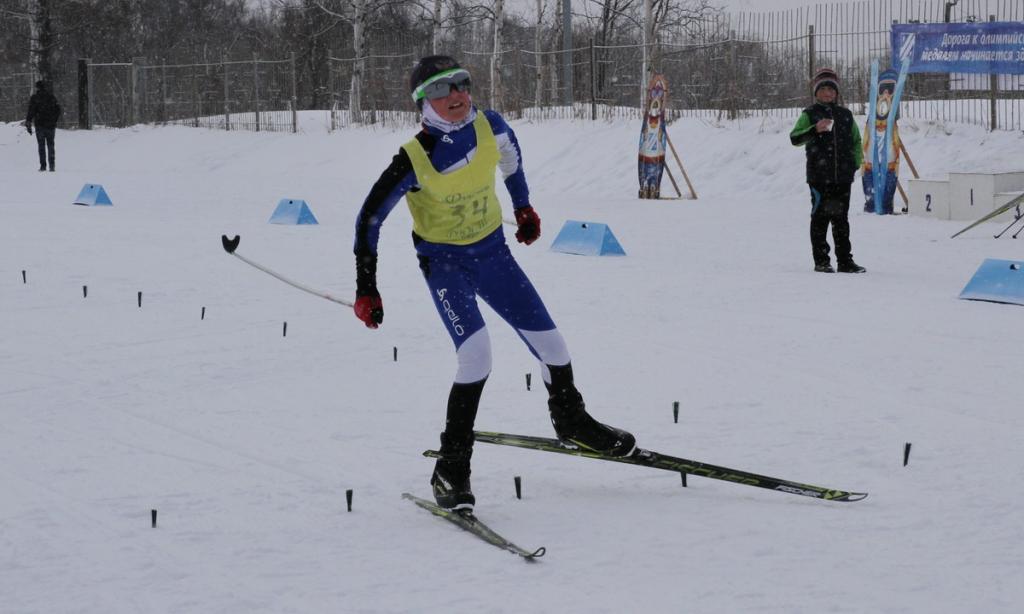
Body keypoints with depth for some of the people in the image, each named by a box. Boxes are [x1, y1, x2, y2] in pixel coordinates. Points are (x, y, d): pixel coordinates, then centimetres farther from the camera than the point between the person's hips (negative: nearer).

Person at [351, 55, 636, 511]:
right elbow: (370, 218, -14)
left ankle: (572, 422, 35)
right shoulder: (414, 160, -24)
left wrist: (523, 206, 23)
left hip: (493, 252, 5)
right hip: (444, 262, -4)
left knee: (551, 347, 4)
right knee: (476, 354, -25)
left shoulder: (490, 127, -14)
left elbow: (510, 153, 12)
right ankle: (451, 469, -15)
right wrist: (366, 289, -13)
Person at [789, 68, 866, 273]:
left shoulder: (845, 115, 13)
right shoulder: (809, 114, 1)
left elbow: (856, 140, 23)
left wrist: (855, 162, 9)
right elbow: (795, 138, -12)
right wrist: (815, 130, -27)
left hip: (843, 176, 4)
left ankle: (845, 260, 11)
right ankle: (821, 261, 4)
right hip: (819, 176, -4)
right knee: (820, 218, -1)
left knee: (841, 219, 8)